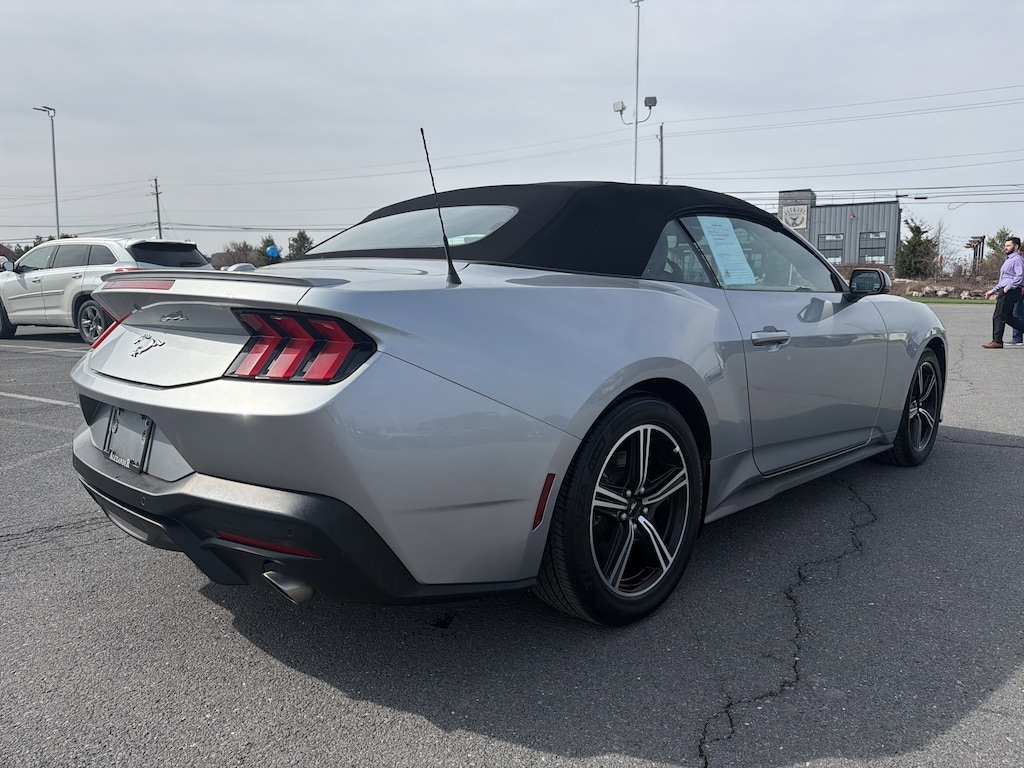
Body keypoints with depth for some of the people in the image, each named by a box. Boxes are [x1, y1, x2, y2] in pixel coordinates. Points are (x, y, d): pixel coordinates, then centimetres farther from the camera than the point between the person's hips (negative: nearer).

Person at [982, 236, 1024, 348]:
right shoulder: (1009, 260, 23)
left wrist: (1007, 288, -20)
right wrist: (993, 291, 23)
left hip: (1010, 292, -10)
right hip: (1005, 291, 10)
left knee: (999, 316, -9)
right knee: (1008, 317, 10)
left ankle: (997, 341, -6)